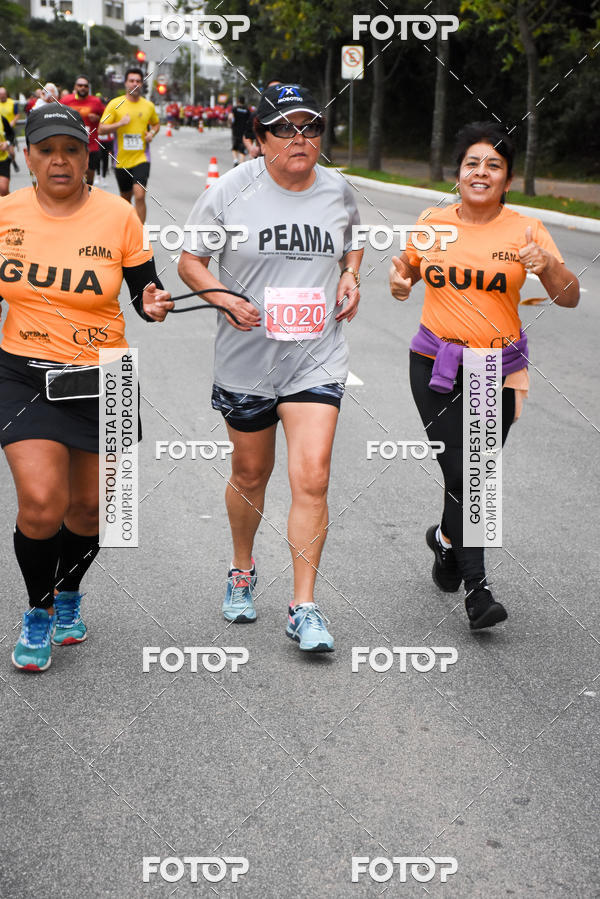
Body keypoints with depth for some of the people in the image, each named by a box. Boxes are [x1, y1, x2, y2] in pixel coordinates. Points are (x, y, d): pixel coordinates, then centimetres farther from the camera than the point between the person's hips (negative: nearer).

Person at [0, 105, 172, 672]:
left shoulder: (117, 216, -7)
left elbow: (143, 288, 0)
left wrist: (152, 305, -21)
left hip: (103, 375, 1)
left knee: (87, 505, 11)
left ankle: (69, 593, 42)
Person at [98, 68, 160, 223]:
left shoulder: (148, 106, 4)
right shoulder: (115, 104, -2)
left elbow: (156, 124, 24)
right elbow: (101, 129, -4)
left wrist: (152, 133, 1)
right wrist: (120, 123, -19)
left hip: (141, 158, -1)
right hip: (121, 159, 1)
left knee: (140, 195, -18)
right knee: (125, 198, 14)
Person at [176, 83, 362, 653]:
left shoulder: (338, 192, 3)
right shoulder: (230, 191, -6)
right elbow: (189, 260, 1)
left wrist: (350, 275, 3)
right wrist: (225, 298, -17)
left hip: (316, 359, 1)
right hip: (246, 358, -1)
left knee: (311, 478, -11)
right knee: (250, 474, 15)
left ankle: (303, 607, -1)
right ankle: (242, 571, 42)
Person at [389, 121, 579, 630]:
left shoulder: (525, 230, -3)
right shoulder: (432, 223, 3)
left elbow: (569, 299, -8)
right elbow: (409, 265, 21)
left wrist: (547, 264, -28)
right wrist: (400, 278, -2)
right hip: (436, 364, 0)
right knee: (461, 473, -9)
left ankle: (447, 538, 39)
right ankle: (476, 589, -2)